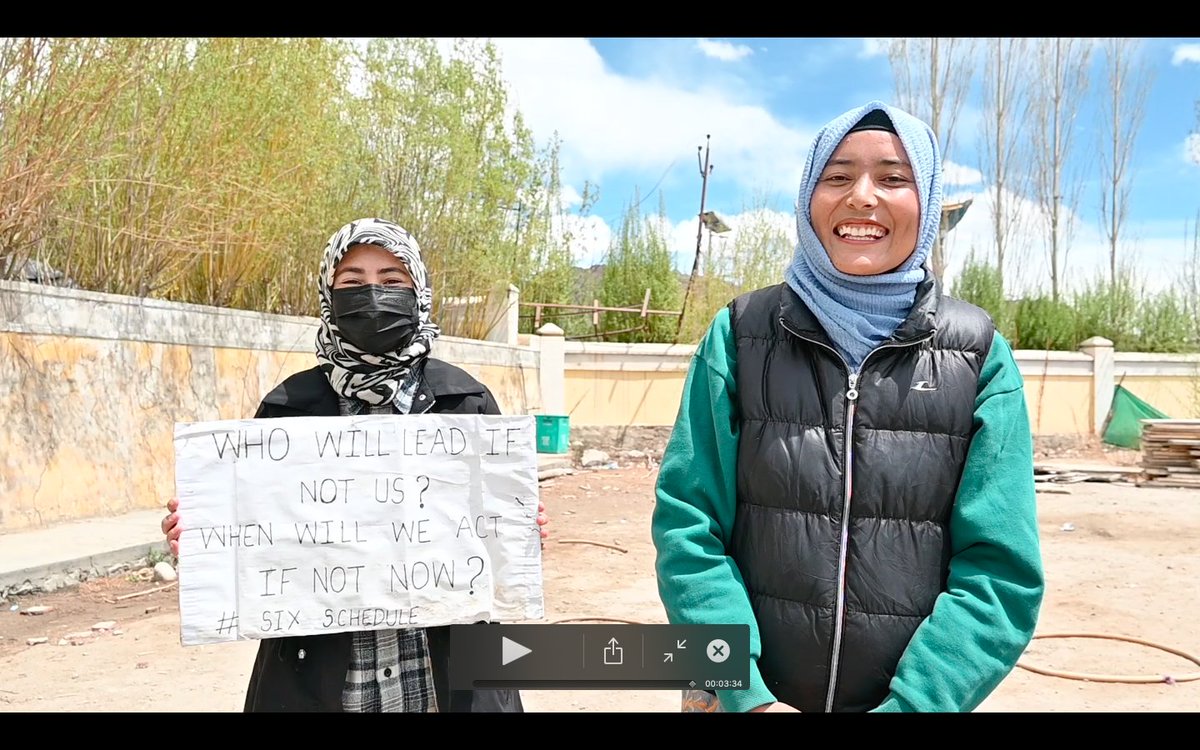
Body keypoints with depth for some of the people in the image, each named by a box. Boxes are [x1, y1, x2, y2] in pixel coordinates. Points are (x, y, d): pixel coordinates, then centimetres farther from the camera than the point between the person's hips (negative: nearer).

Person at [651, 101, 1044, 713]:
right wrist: (745, 696, -18)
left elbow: (1000, 569, -8)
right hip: (746, 694, 0)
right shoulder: (739, 335, -5)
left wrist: (909, 705, -18)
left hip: (915, 698, 0)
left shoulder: (978, 354, -5)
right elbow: (687, 527, -9)